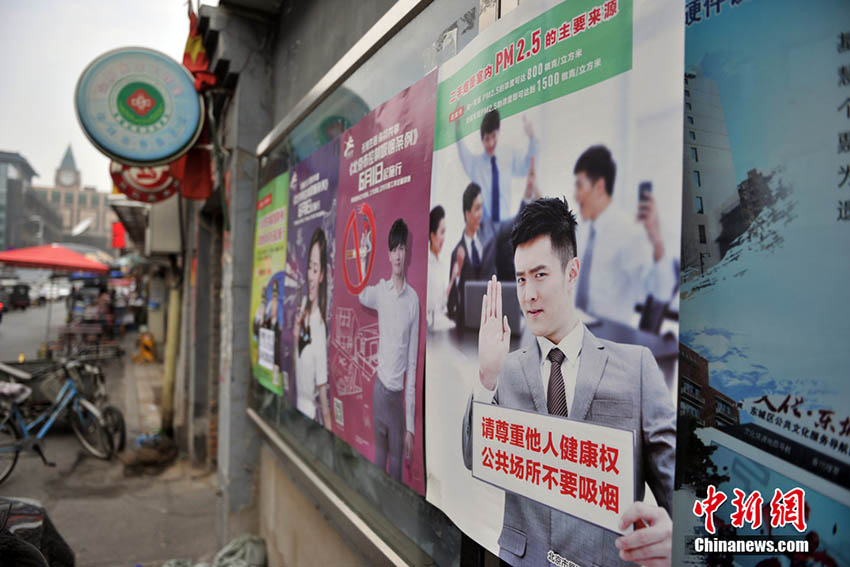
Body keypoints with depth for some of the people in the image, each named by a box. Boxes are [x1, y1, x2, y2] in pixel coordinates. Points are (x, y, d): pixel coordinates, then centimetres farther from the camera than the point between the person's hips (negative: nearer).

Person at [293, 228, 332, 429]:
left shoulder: (321, 326, -24)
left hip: (313, 410, -7)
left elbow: (323, 389, -21)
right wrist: (295, 336, -8)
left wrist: (328, 426, -21)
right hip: (297, 401, 7)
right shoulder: (303, 305, -4)